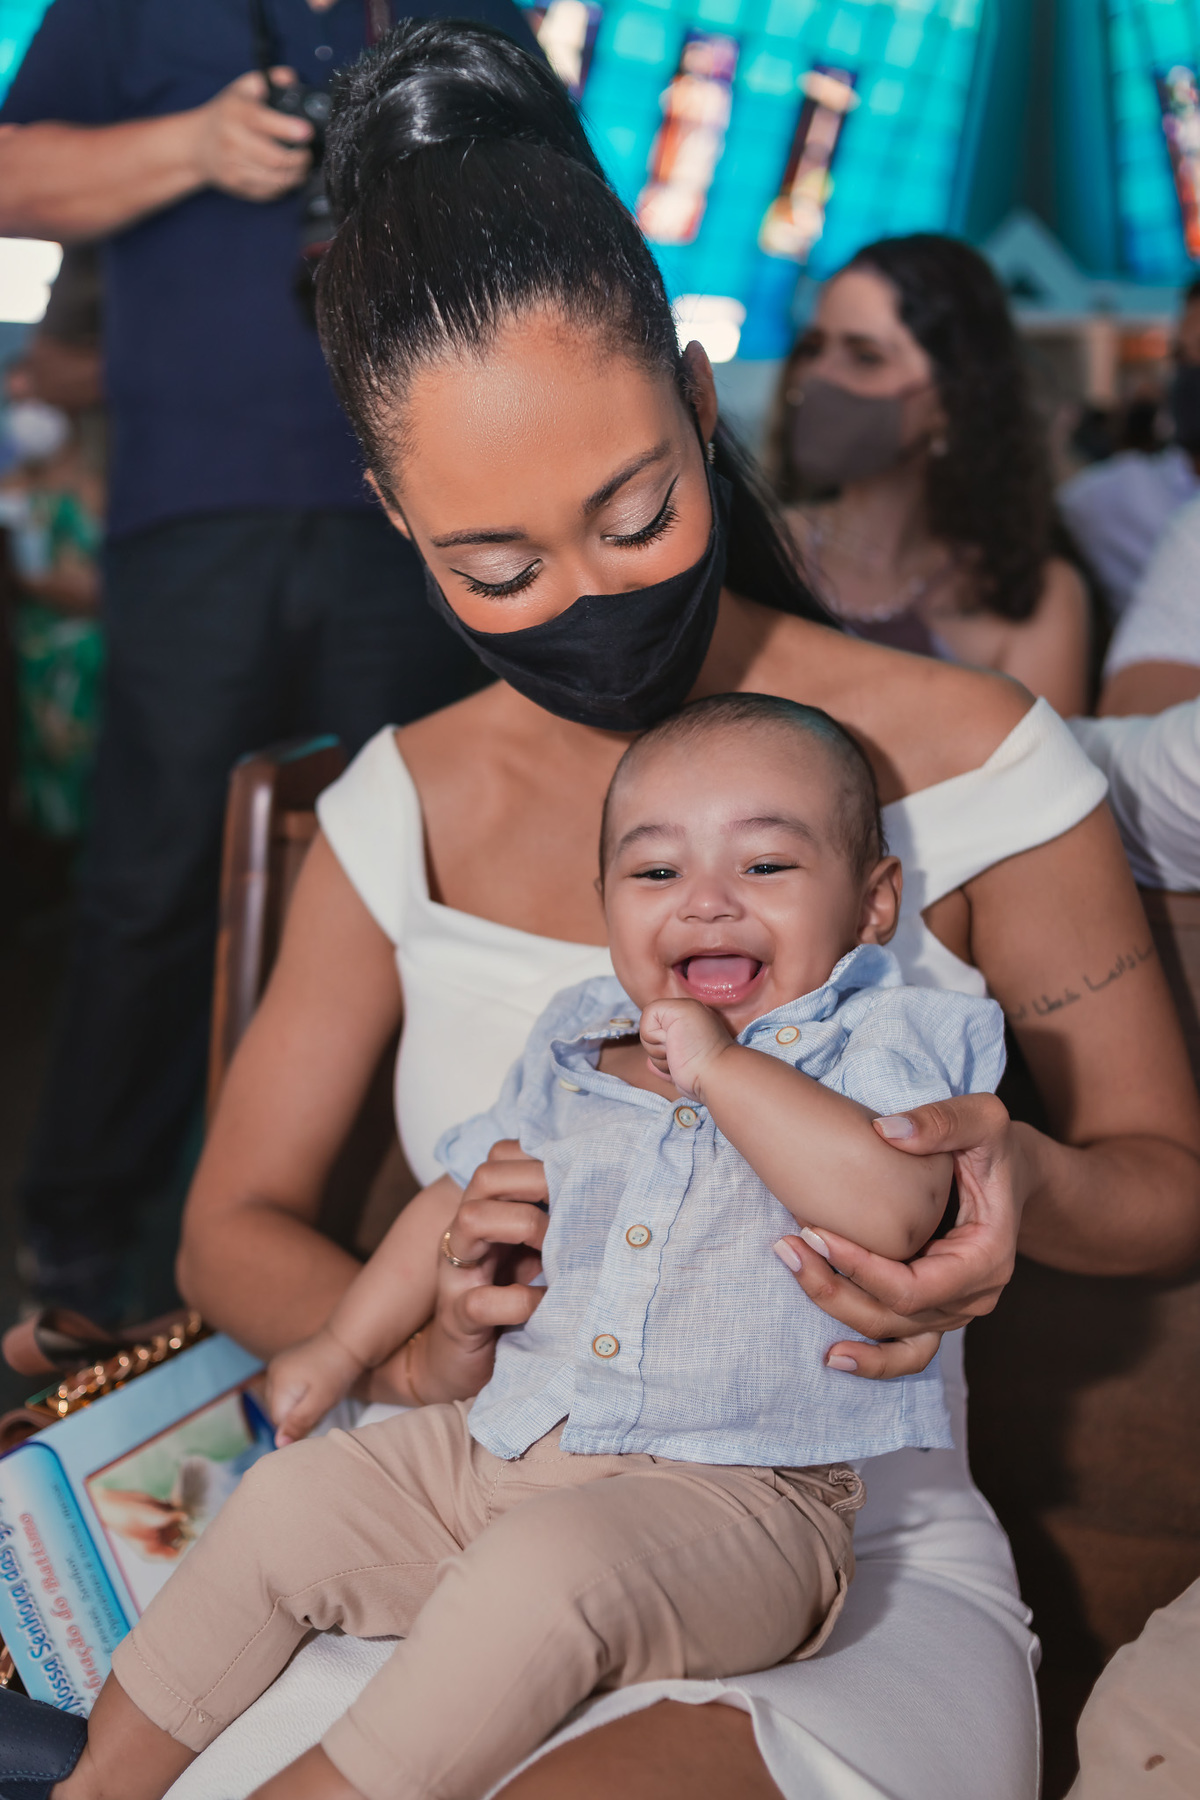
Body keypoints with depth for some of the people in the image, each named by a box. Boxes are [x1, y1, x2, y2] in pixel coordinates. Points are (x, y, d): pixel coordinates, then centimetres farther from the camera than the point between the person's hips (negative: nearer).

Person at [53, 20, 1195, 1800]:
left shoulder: (967, 765, -7)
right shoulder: (404, 813, 3)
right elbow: (234, 1229, 9)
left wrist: (1029, 1187, -20)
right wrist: (412, 1341, -14)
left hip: (855, 1575, -3)